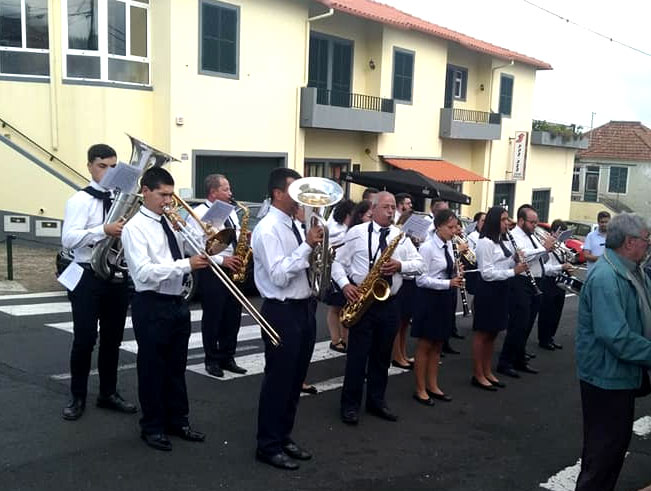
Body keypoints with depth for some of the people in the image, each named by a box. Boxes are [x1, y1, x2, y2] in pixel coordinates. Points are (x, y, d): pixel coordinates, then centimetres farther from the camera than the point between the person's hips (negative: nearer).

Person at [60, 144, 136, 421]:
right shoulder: (80, 200, -7)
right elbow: (68, 239, -20)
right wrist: (104, 231, -32)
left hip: (118, 278, 4)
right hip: (88, 278, -4)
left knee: (112, 339, 14)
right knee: (84, 340, 2)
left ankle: (108, 393, 28)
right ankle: (78, 397, 19)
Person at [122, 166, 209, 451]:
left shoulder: (171, 222, 9)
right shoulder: (135, 227, -12)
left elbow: (185, 255, 16)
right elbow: (144, 272, -23)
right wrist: (187, 265, -26)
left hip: (177, 303, 7)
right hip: (151, 305, -7)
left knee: (177, 366, 17)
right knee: (152, 367, 6)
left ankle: (178, 421, 31)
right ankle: (152, 427, 21)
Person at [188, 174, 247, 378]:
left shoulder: (231, 212, 15)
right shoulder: (199, 213, -10)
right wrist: (221, 260, -21)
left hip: (233, 271, 7)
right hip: (211, 272, -7)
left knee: (233, 316, 10)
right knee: (212, 317, 2)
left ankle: (227, 358, 23)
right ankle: (212, 360, 15)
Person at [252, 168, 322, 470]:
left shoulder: (295, 226, 12)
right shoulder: (267, 229, -15)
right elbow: (279, 276, -24)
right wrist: (307, 246, -24)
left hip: (303, 308, 9)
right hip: (282, 312, -9)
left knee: (295, 379, 16)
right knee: (278, 380, 1)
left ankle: (284, 438, 30)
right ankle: (268, 446, 16)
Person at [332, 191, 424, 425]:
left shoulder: (401, 236, 8)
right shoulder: (356, 232, -3)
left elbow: (419, 264, 8)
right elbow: (338, 262, -1)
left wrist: (401, 265, -12)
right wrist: (345, 285, -16)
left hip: (389, 304, 4)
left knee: (382, 356, 13)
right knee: (357, 354, 0)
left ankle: (376, 401, 26)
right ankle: (350, 404, 12)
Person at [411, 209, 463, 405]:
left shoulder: (449, 245, 7)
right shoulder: (427, 247, -16)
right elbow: (421, 279, -19)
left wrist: (457, 273, -2)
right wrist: (448, 283, -25)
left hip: (445, 298, 8)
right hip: (429, 298, -8)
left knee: (438, 345, 14)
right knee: (425, 345, 2)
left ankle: (433, 386, 25)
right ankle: (420, 389, 13)